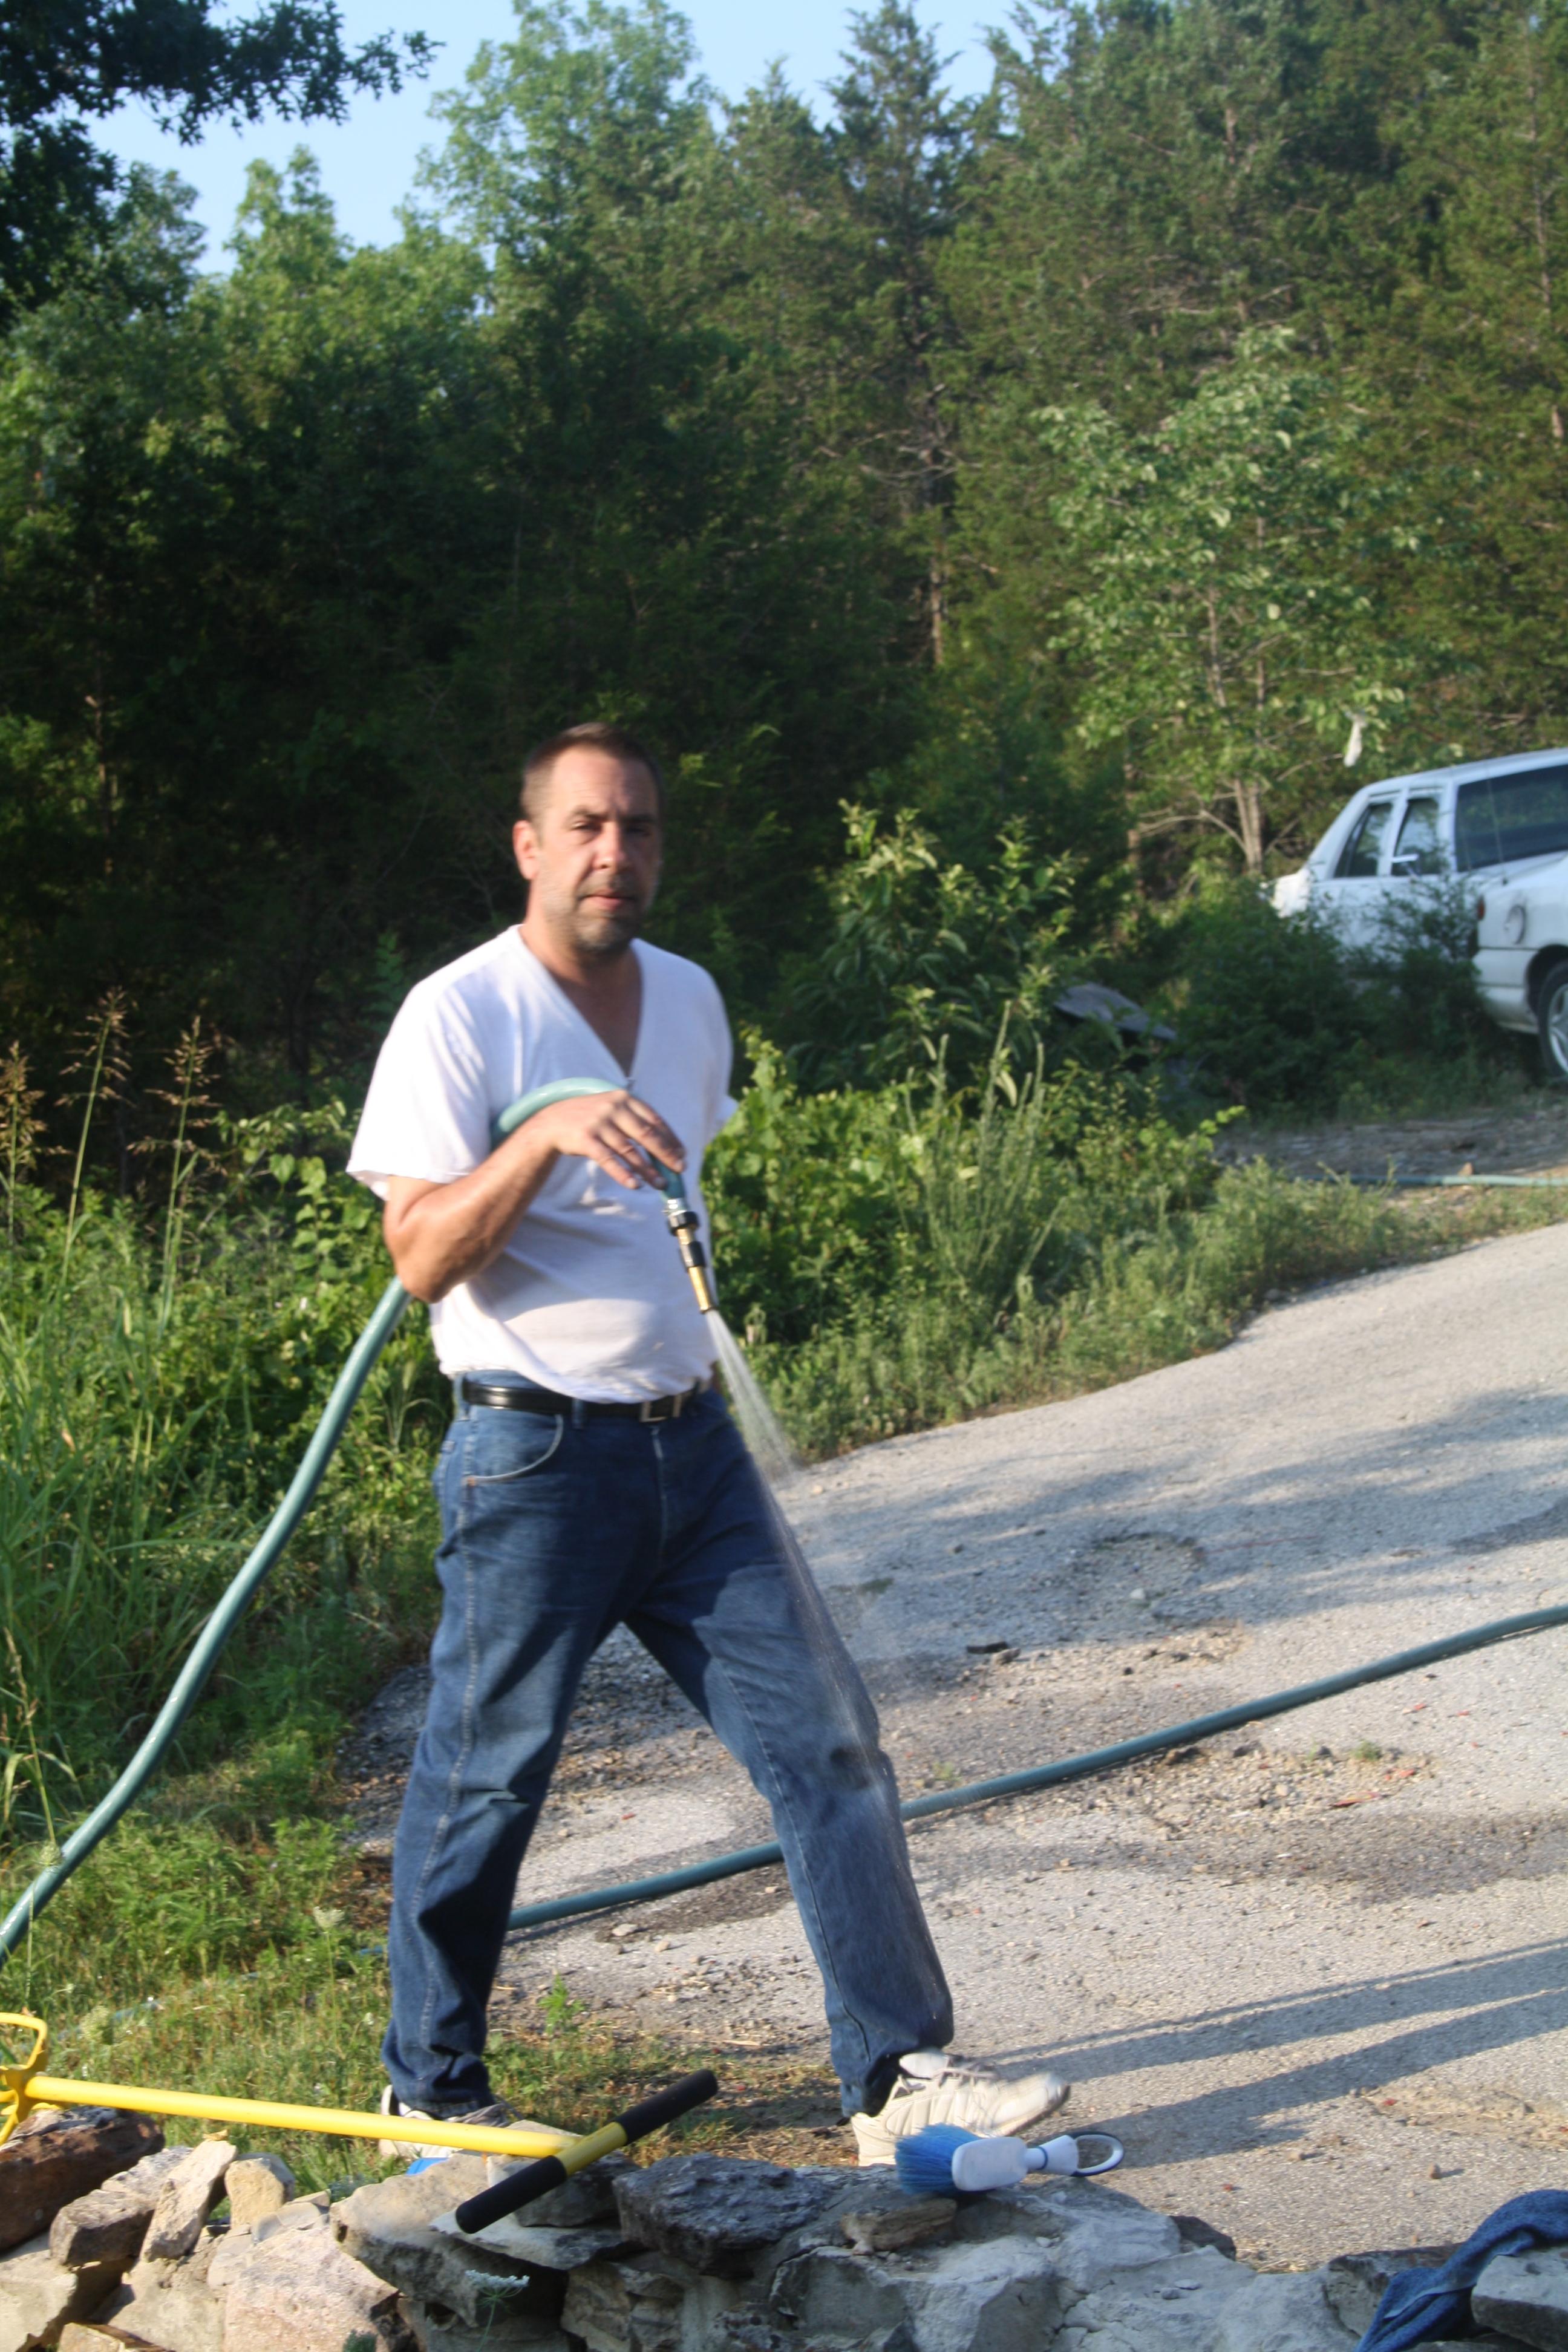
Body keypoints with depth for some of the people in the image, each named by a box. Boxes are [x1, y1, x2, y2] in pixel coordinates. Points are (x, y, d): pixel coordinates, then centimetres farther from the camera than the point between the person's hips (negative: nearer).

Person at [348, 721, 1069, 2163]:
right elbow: (421, 1257, -17)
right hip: (536, 1456, -6)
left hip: (690, 1440, 6)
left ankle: (900, 2072, 7)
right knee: (486, 1778, 4)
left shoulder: (688, 1000, 12)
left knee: (827, 1741, 1)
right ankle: (431, 2087, 23)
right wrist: (545, 1136, -30)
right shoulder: (459, 1015, -10)